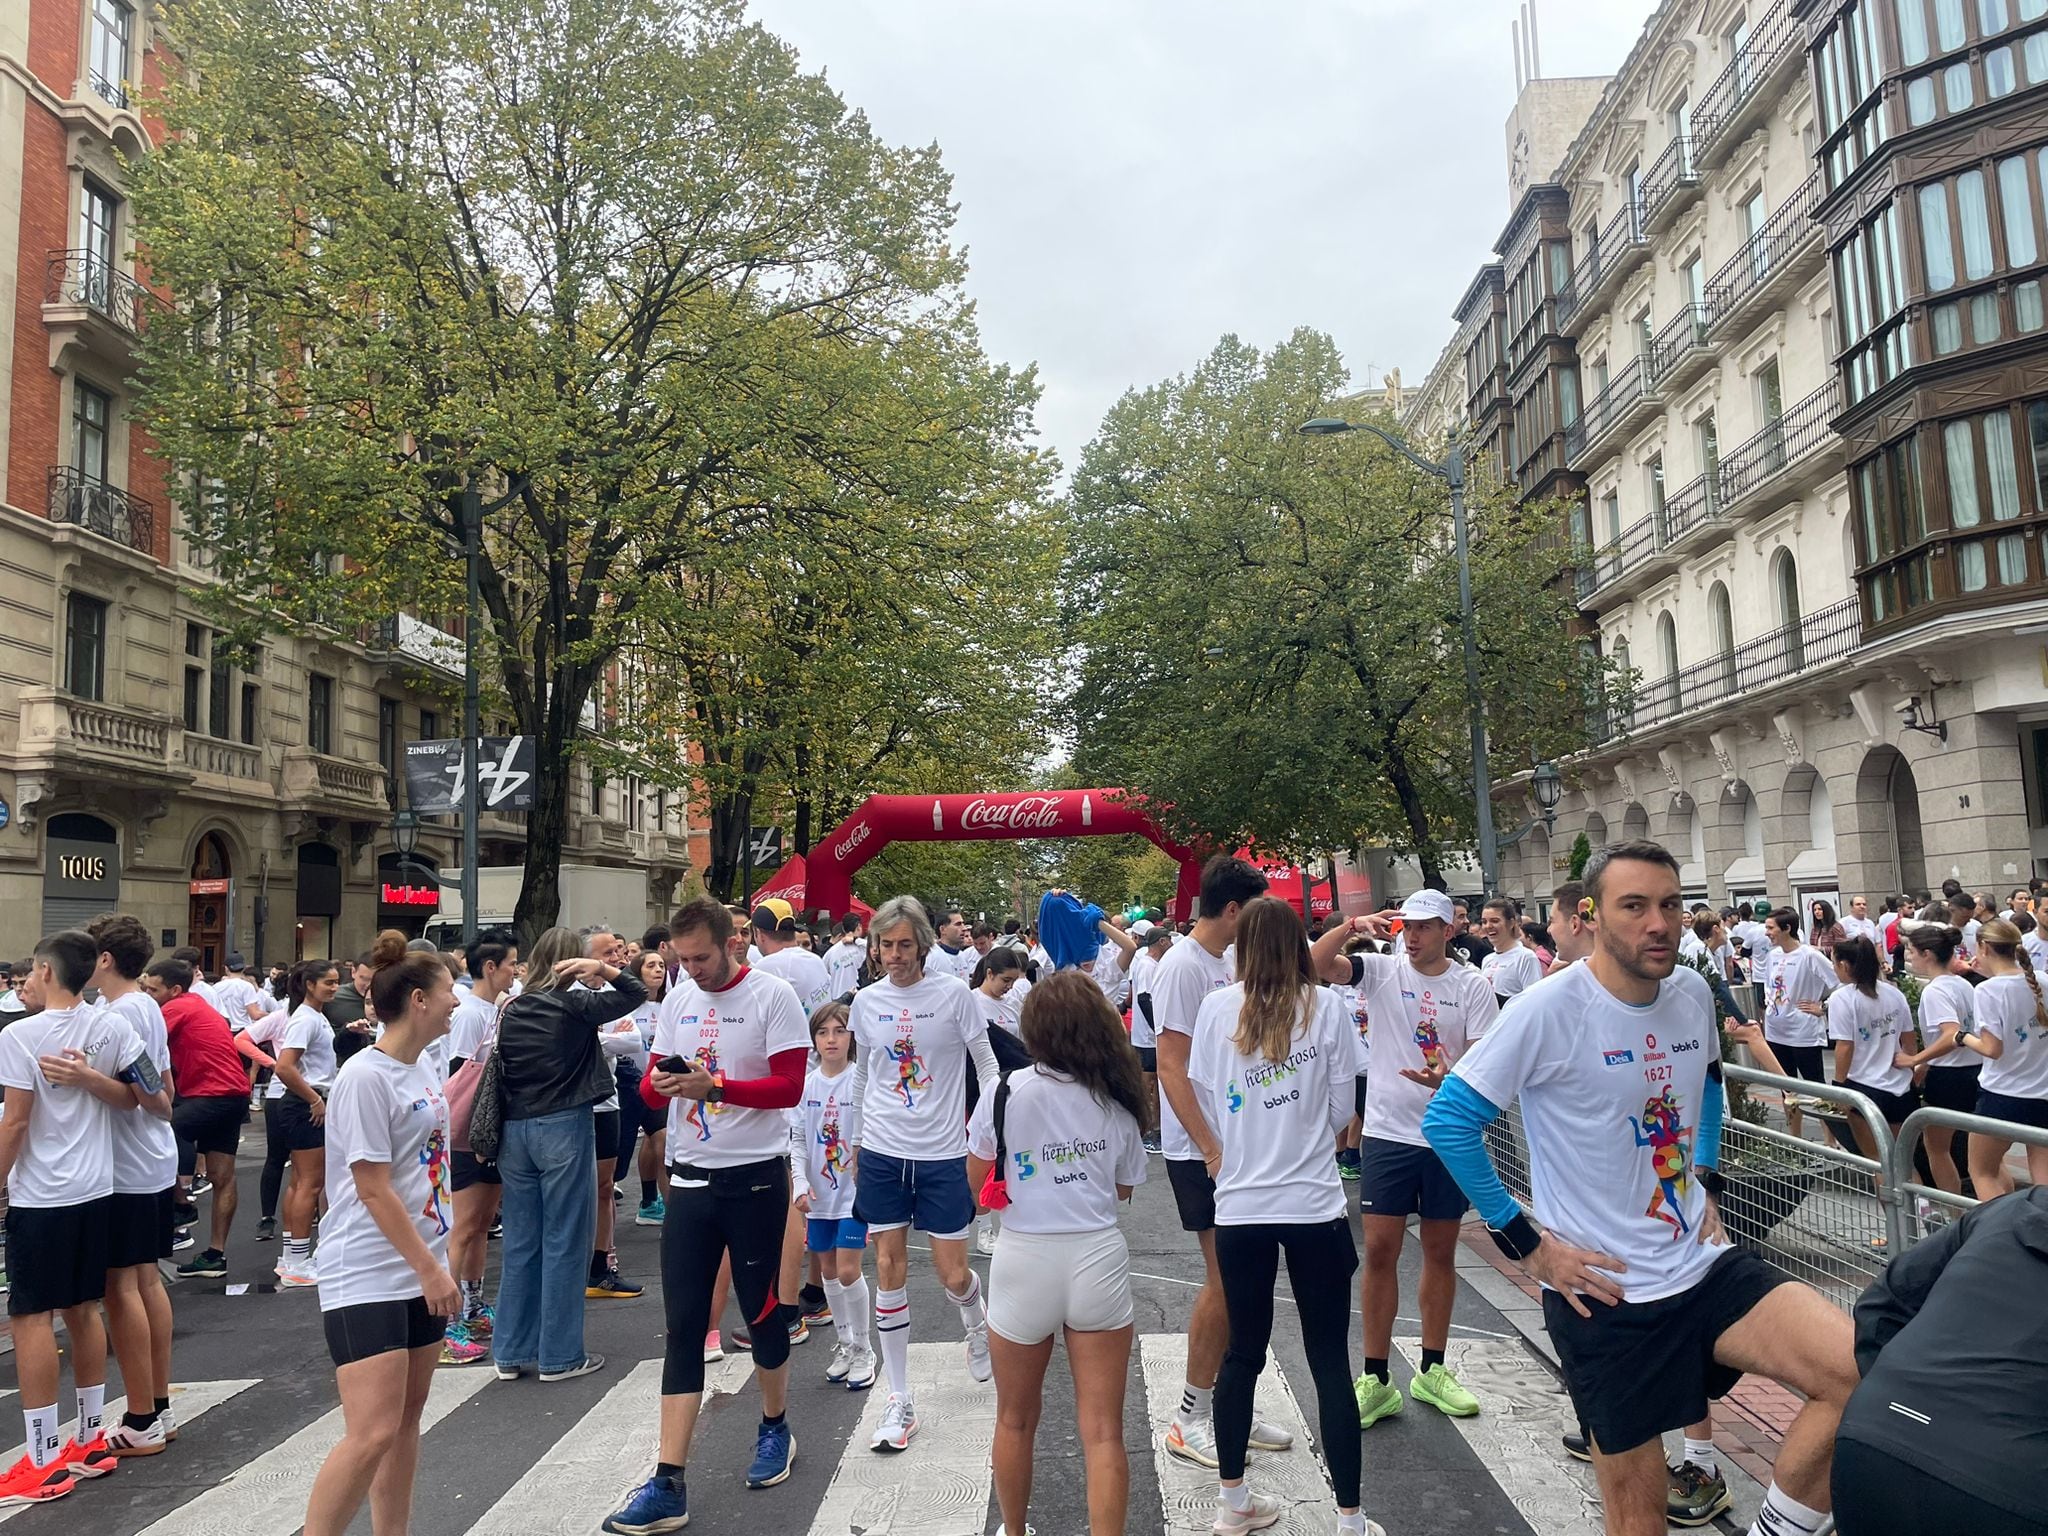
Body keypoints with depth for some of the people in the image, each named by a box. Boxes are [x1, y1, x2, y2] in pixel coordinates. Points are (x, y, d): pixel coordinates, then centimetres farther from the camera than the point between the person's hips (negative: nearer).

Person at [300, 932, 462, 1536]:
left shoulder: (423, 1063, 6)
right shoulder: (365, 1078, -18)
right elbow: (374, 1191, -19)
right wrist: (432, 1270, -17)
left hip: (420, 1269, 9)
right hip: (367, 1278, -9)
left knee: (407, 1417, 14)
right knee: (372, 1434, -11)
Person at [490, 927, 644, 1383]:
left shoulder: (510, 1010, 6)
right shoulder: (574, 1005, -8)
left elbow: (500, 1073, 10)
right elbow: (637, 994, -4)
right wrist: (603, 969, -14)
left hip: (514, 1129, 6)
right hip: (563, 1127, -5)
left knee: (520, 1243, 13)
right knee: (565, 1242, 3)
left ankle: (511, 1353, 20)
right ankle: (559, 1356, 9)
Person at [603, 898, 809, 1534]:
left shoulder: (773, 995, -11)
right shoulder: (677, 999, 6)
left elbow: (790, 1087, -16)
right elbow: (653, 1084, 10)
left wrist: (712, 1086, -26)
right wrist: (659, 1083, -13)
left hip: (755, 1179, -4)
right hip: (691, 1180, 5)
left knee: (762, 1313, 11)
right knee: (682, 1327, 3)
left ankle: (775, 1427, 36)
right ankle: (669, 1484, 7)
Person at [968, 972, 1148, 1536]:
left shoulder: (1010, 1089, -8)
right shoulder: (1119, 1100, 2)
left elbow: (976, 1180, 1)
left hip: (1025, 1259, -1)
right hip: (1098, 1260, 1)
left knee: (1016, 1421, 20)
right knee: (1103, 1432, 6)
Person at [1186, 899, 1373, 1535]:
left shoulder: (1216, 1008, -3)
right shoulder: (1326, 1008, -6)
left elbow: (1204, 1101, 4)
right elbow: (1342, 1111, 1)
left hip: (1240, 1206, 2)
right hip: (1314, 1205, -2)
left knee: (1242, 1353, 16)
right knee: (1330, 1363, 8)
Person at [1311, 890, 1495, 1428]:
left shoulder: (1473, 986, -2)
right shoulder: (1381, 970, -2)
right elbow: (1316, 964, -14)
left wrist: (1449, 1078, -25)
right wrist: (1353, 924, -25)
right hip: (1388, 1132, -1)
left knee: (1441, 1252, 12)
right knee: (1380, 1250, 0)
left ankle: (1432, 1370, 27)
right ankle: (1376, 1379, 11)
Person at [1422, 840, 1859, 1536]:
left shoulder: (1693, 994, 0)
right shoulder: (1551, 1007, -19)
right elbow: (1448, 1120, -16)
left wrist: (1704, 1179, 12)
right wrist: (1525, 1242, -14)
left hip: (1705, 1265, 5)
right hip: (1603, 1293, -5)